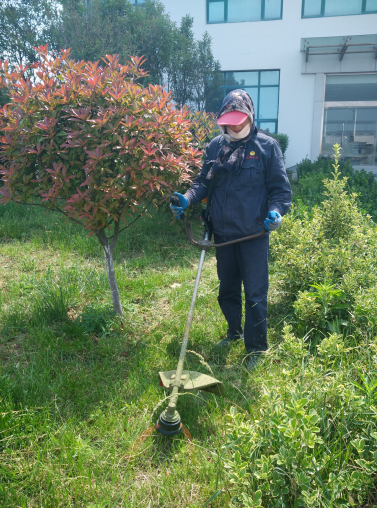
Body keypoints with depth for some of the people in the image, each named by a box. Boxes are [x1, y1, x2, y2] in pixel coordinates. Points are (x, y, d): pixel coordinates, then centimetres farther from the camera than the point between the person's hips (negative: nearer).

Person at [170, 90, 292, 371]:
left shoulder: (267, 146, -4)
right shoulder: (215, 146, 6)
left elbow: (280, 187, -4)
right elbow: (204, 182, 8)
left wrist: (276, 210, -23)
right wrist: (188, 198, -12)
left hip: (254, 234, -4)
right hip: (222, 233, 5)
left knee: (255, 294, 3)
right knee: (227, 289, 19)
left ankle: (256, 349, 21)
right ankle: (235, 331, 43)